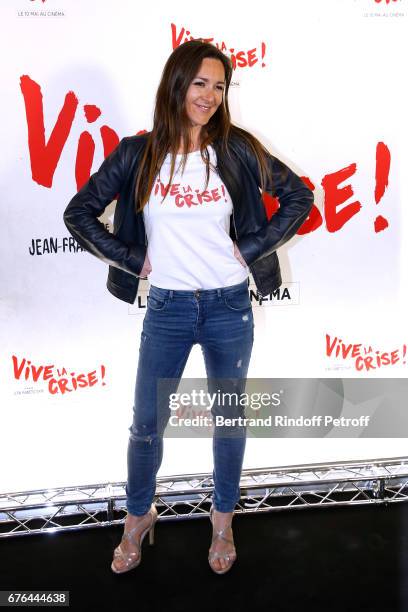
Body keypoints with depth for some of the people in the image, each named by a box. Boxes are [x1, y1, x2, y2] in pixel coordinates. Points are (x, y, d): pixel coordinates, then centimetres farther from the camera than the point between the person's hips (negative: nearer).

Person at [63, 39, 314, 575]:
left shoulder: (236, 149, -3)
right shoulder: (138, 154, -3)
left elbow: (298, 196, 4)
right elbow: (79, 213, 2)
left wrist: (253, 249, -4)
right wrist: (131, 259, -5)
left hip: (230, 306, 1)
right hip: (167, 308, 0)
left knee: (229, 417, 13)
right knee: (147, 423, 9)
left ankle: (224, 519, 37)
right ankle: (139, 517, 35)